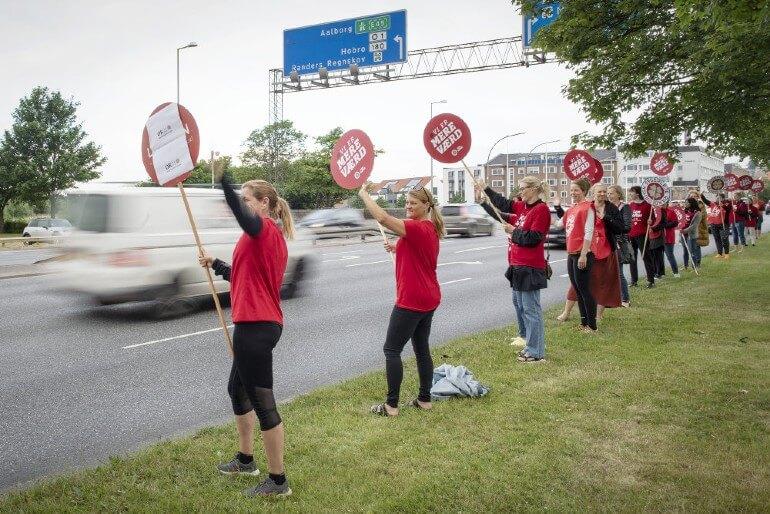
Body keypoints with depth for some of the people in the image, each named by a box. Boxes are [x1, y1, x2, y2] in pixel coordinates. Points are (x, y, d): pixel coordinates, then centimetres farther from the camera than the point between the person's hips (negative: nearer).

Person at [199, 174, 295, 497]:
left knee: (261, 401, -2)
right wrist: (215, 264, 17)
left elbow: (239, 213, -37)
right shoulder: (271, 235, 17)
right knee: (237, 389, 24)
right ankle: (245, 460, 39)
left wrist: (222, 177, -44)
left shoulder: (263, 228, -12)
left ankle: (278, 482, 9)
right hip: (262, 324, 11)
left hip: (255, 327, -11)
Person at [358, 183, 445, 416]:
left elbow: (383, 218, -30)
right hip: (428, 299, 10)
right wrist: (398, 249, 12)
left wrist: (364, 194, -19)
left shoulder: (417, 228, -19)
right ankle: (424, 399, 22)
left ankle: (391, 405, 1)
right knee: (422, 348, 15)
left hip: (411, 301, -10)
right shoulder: (431, 229, 12)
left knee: (391, 349, -3)